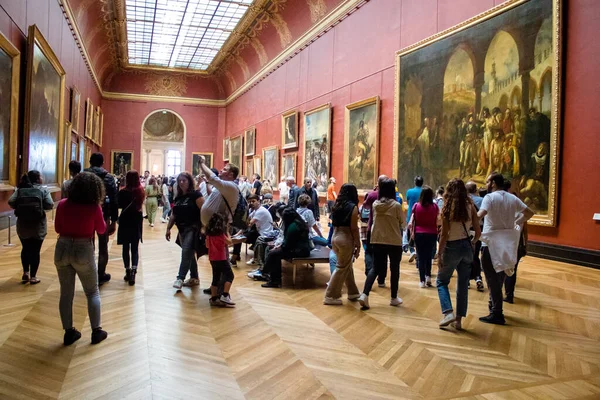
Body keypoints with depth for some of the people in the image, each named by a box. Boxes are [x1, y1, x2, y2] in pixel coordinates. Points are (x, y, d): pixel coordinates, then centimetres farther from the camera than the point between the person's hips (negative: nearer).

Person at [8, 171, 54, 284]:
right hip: (38, 226, -3)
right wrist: (41, 206, 7)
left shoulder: (20, 189, 5)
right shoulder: (43, 190, -2)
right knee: (35, 251, 6)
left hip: (23, 225, 3)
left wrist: (19, 207, 10)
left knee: (25, 249, 21)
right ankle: (33, 276, 10)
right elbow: (50, 205, -14)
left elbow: (11, 202, -8)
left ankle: (26, 273, 22)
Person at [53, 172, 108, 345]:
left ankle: (69, 332, 21)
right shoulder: (94, 207, -13)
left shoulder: (62, 204, -3)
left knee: (66, 293, 14)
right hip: (83, 250, -3)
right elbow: (101, 230, 2)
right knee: (93, 292, 12)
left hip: (62, 249, 3)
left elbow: (57, 228, 9)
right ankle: (96, 331, 14)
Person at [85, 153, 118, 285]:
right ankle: (100, 276, 18)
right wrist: (114, 221, -2)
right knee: (103, 247, 11)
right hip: (103, 216, -1)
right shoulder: (109, 177, -3)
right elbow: (113, 201, -6)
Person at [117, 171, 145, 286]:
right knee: (135, 248, 7)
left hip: (125, 220, -2)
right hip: (137, 221, 2)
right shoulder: (141, 191, -5)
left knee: (126, 247, 10)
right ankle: (133, 270, -12)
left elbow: (119, 205, 0)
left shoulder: (123, 192, -13)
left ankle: (128, 272, 13)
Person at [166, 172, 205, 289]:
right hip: (182, 229, 8)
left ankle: (180, 278, -10)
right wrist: (168, 228, 14)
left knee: (186, 252, -14)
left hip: (193, 228, -7)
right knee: (189, 254, 12)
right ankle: (194, 278, 20)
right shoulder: (178, 197, 14)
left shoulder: (195, 194, -8)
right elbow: (173, 214, 17)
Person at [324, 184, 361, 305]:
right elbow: (354, 228, -12)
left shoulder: (337, 205, 10)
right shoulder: (353, 207, -10)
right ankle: (331, 296, 6)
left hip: (335, 237, 7)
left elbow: (333, 224, 11)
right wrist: (358, 245, -6)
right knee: (342, 268, 2)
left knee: (347, 266, 19)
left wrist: (337, 234, 17)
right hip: (346, 239, -7)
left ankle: (353, 292, 30)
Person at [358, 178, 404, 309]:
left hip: (377, 241, 4)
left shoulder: (375, 204, -1)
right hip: (394, 242, -3)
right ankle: (394, 298, 24)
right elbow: (401, 222, -2)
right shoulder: (396, 205, -13)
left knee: (376, 268, 10)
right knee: (394, 269, 12)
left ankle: (364, 295, -6)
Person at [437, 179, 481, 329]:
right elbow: (478, 232, 2)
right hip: (466, 247, 4)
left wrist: (439, 255, -7)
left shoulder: (447, 208, -11)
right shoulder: (470, 206, -1)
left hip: (452, 247, -4)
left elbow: (444, 235, -12)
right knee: (463, 284, 12)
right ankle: (459, 320, 16)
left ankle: (448, 313, -2)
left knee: (441, 281, 13)